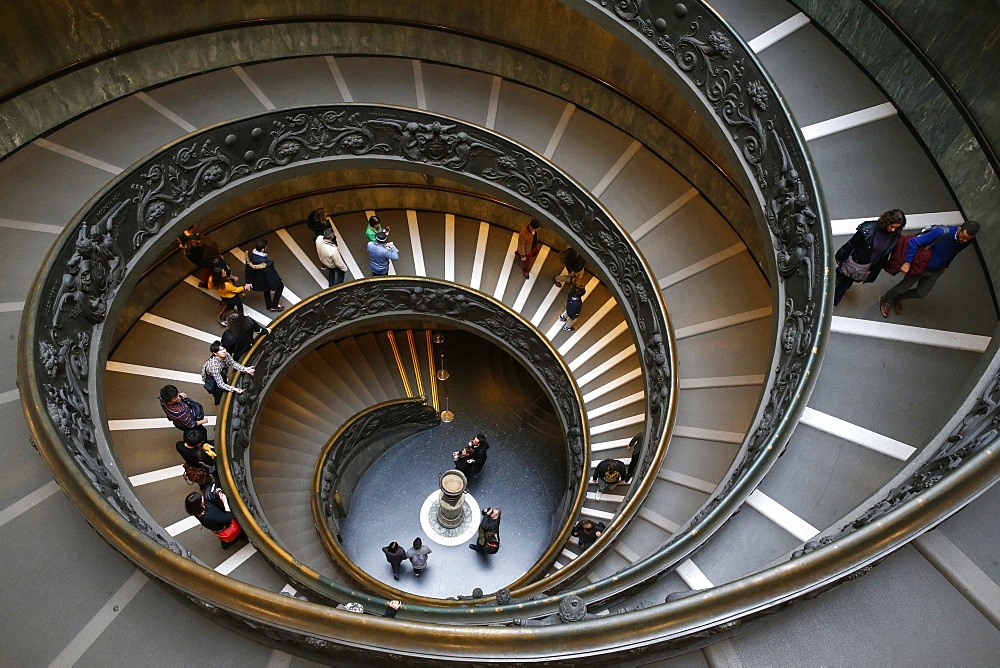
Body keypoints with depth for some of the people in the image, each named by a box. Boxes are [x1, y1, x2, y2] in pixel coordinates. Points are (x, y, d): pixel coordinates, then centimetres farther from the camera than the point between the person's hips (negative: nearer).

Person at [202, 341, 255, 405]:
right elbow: (220, 384, -36)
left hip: (219, 372, 7)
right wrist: (234, 389, -46)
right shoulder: (214, 365, -42)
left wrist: (245, 369, -24)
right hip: (209, 377, -7)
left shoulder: (225, 354, -26)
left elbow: (233, 363, -8)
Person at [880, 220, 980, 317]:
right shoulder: (942, 232, -37)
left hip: (936, 272, 5)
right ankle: (885, 300, 40)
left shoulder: (969, 240, -17)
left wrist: (945, 266, 18)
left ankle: (898, 298, 41)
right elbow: (914, 242, -32)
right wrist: (907, 262, -30)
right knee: (903, 287, 12)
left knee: (922, 293, 15)